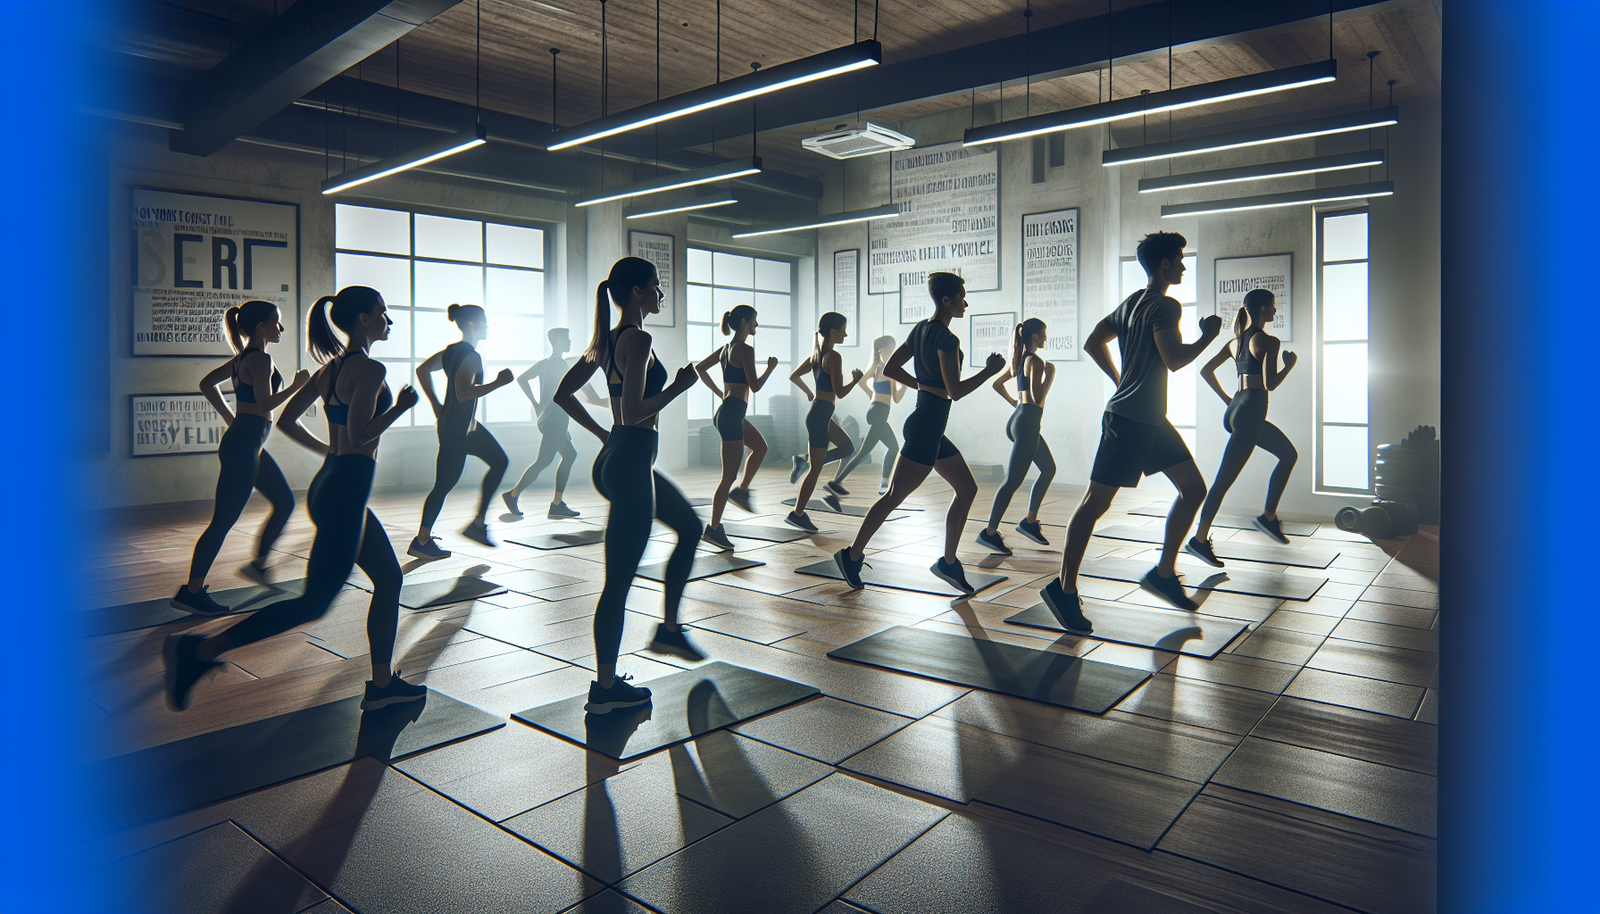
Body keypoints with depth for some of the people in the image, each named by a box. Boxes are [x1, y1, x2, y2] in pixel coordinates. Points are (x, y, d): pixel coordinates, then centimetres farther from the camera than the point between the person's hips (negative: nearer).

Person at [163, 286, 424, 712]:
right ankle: (199, 651, -3)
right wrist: (402, 406, -11)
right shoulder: (370, 369, -14)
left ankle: (382, 685, 21)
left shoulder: (331, 367, 13)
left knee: (389, 577, 15)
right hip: (346, 492, -11)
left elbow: (286, 421, 16)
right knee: (314, 602, -5)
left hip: (328, 486, 11)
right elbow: (360, 436, -23)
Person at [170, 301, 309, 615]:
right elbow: (265, 404, -23)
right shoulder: (260, 359, -14)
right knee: (223, 521, -5)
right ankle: (191, 592, 2)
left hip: (250, 444, 11)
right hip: (244, 446, -11)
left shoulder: (243, 357, 15)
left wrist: (230, 418, 19)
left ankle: (258, 564, 26)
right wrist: (296, 385, -11)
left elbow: (207, 383, 22)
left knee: (285, 501, 19)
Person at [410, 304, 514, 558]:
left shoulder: (451, 350, 9)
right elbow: (463, 393, -29)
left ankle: (478, 523, 17)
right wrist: (498, 382, -24)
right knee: (444, 485, -1)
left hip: (466, 425, 10)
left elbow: (422, 370, 16)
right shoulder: (471, 356, -19)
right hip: (456, 429, -10)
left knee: (500, 461, 15)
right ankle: (421, 542, 10)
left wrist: (436, 405, 15)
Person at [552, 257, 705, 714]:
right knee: (619, 581, -2)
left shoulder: (608, 338, 12)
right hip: (630, 463, -11)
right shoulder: (638, 339, -16)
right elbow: (634, 413, -24)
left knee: (690, 526, 26)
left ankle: (669, 629, 30)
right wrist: (680, 386, -12)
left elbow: (562, 395, 15)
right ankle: (604, 689, 9)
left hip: (615, 458, 11)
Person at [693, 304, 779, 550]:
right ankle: (713, 528, 3)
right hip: (732, 413, -10)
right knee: (729, 476, -3)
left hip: (725, 409, 10)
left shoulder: (727, 348, 12)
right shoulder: (745, 349, -14)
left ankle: (741, 491, 26)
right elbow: (755, 386, -17)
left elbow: (700, 368, 20)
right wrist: (771, 366, -1)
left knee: (760, 447, 28)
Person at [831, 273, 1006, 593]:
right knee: (895, 496, -2)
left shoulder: (921, 329, 11)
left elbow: (890, 368, 14)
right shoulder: (946, 338, -17)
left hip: (930, 428, 10)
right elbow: (955, 391, -20)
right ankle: (852, 555, 8)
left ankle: (948, 562, 17)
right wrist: (990, 370, -9)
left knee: (968, 488, 13)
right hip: (926, 427, -10)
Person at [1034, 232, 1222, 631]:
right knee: (1096, 501, -6)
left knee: (1194, 488, 12)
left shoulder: (1131, 302, 16)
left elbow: (1093, 343, 20)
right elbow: (1174, 360, -22)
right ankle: (1064, 589, 0)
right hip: (1129, 420, -10)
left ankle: (1164, 574, 20)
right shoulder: (1164, 305, -12)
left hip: (1152, 420, 10)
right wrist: (1208, 336, -6)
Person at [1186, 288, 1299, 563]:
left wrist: (1227, 400, 19)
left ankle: (1269, 516, 21)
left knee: (1288, 453, 23)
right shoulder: (1268, 341, -9)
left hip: (1235, 409, 10)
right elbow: (1270, 384, -14)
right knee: (1224, 478, -8)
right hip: (1251, 411, -10)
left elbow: (1206, 370, 16)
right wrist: (1289, 365, 3)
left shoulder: (1236, 341, 14)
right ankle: (1199, 539, -7)